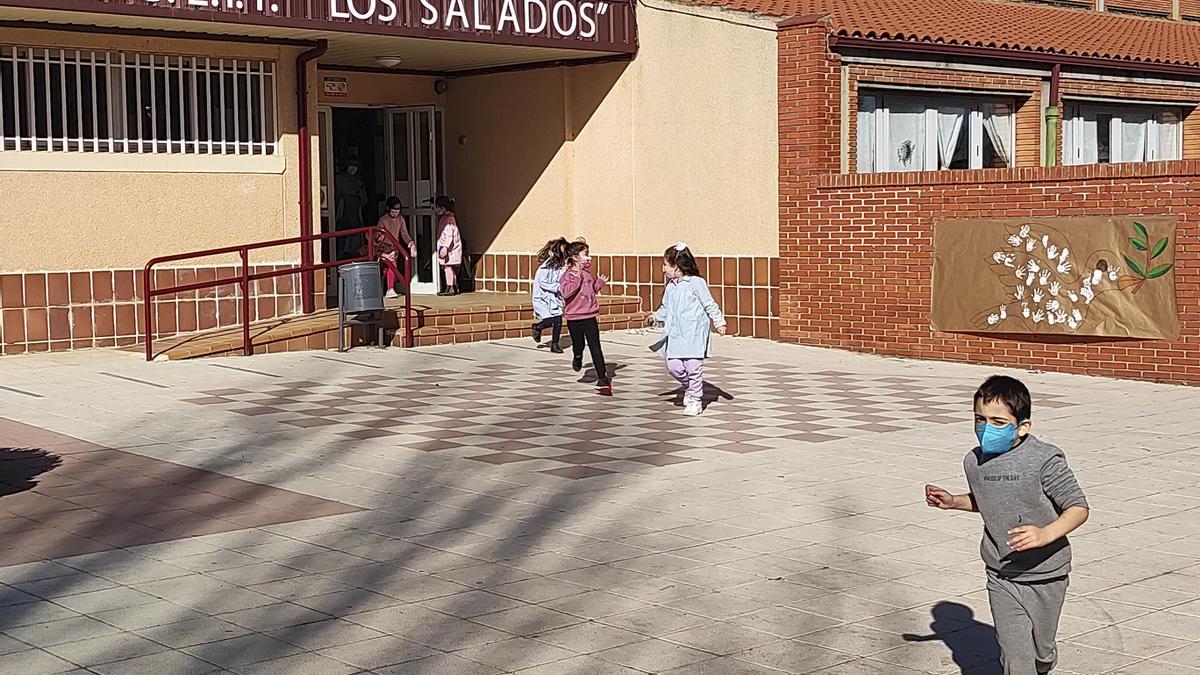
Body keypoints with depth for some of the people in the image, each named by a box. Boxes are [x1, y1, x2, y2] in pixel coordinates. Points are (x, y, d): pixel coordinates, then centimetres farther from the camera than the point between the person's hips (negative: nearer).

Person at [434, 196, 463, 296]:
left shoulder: (448, 218, -16)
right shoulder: (444, 217, 15)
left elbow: (449, 235, -23)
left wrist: (445, 247, -27)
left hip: (449, 246, -10)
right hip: (449, 247, 10)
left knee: (447, 266, -9)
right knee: (451, 268, 14)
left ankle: (449, 288, -8)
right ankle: (454, 287, 20)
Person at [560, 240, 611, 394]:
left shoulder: (588, 274, 8)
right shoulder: (568, 275, -11)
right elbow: (565, 292, -28)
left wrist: (600, 283, 11)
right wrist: (577, 279, -29)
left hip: (590, 317, 4)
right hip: (574, 318, -4)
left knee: (595, 348, -1)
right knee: (578, 346, 10)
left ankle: (602, 379, -1)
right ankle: (577, 358, 48)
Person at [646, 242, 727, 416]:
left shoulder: (696, 283, -7)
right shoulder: (671, 286, 13)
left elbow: (710, 304, -5)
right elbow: (666, 308, 27)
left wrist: (719, 322, -8)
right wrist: (656, 317, 16)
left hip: (694, 334, -6)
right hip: (675, 335, 6)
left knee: (693, 367, -4)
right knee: (673, 366, -2)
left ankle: (695, 400, 8)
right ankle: (688, 387, 25)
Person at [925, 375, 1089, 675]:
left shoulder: (1044, 460, -19)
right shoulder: (974, 462, -2)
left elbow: (1079, 508, -18)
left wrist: (1045, 534, -33)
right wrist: (952, 501, 4)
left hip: (1044, 575, -3)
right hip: (1000, 576, 3)